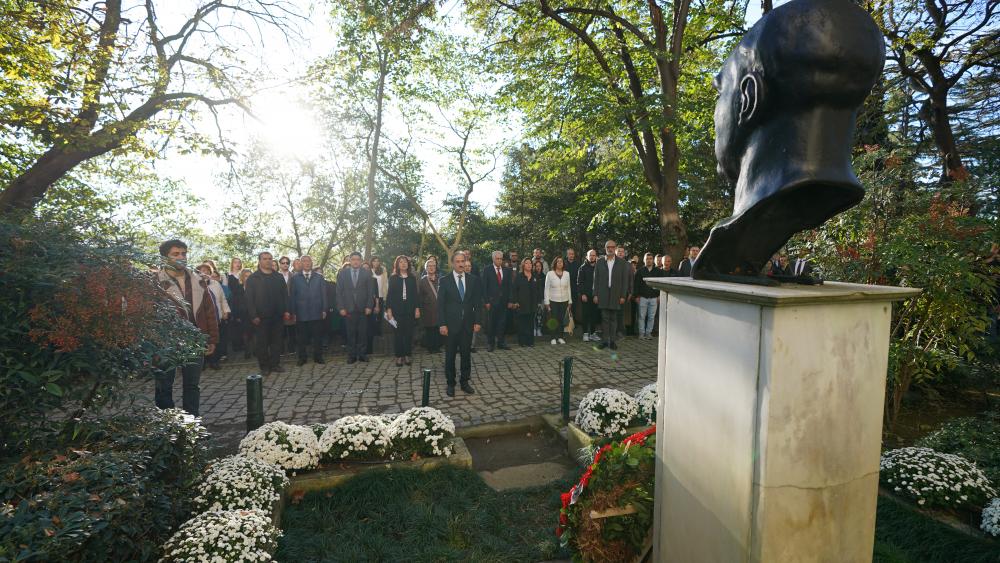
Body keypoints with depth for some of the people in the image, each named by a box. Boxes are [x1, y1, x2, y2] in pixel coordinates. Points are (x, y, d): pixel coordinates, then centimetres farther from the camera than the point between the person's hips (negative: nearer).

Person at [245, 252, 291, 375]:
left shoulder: (279, 277, 11)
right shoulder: (252, 278, 1)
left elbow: (285, 295, 11)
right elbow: (249, 298, -4)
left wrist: (286, 311, 0)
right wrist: (253, 315, -12)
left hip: (278, 315, 3)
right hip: (261, 317, -3)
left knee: (276, 341, 7)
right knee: (262, 342, 4)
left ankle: (275, 364, 16)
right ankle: (264, 366, 12)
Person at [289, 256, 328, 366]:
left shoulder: (319, 277, 9)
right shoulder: (295, 278, 7)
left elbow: (323, 294, 6)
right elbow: (292, 296, 4)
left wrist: (324, 310, 0)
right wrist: (293, 312, -3)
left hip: (317, 312, 1)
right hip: (301, 313, 0)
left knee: (318, 336, 5)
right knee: (301, 338, 6)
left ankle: (318, 357, 16)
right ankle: (302, 358, 18)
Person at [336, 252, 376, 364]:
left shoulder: (367, 273, 6)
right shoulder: (342, 273, 7)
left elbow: (371, 291, 4)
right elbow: (339, 291, 4)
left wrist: (369, 306, -4)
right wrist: (341, 307, -3)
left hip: (363, 308, 0)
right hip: (348, 308, 0)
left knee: (363, 333, 2)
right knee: (350, 333, 3)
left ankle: (362, 354, 12)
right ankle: (351, 355, 12)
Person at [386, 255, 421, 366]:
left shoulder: (412, 278, 7)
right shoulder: (393, 278, 4)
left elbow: (416, 294, 6)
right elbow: (389, 294, 2)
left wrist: (417, 308, -1)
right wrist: (388, 309, -6)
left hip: (410, 310, 1)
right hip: (397, 310, -1)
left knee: (409, 333, 3)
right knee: (398, 333, 1)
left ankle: (408, 355, 12)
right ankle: (399, 356, 9)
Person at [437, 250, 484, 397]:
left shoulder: (473, 280, 3)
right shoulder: (445, 281, -3)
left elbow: (478, 302, 5)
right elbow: (440, 304, -4)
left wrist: (478, 321, -1)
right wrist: (442, 324, -10)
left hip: (468, 324, 2)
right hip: (451, 324, -2)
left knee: (466, 354, 10)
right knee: (450, 355, 8)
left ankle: (465, 382, 24)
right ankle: (450, 383, 21)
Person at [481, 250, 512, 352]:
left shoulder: (507, 270, 8)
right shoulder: (487, 270, -1)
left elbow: (509, 286, 9)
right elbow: (484, 287, -4)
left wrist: (509, 301, 4)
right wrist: (486, 301, -10)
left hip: (503, 301, 3)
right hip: (491, 301, -3)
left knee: (502, 323, 6)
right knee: (490, 323, 3)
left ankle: (501, 342, 16)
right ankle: (490, 343, 13)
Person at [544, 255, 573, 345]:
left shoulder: (566, 274, 7)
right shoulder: (550, 274, -1)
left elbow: (568, 288, 11)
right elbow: (546, 289, -1)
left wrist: (570, 301, 9)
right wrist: (547, 302, -5)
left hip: (564, 301, 2)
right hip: (553, 301, -2)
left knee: (562, 320, 2)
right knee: (554, 320, -2)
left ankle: (560, 337, 15)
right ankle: (554, 338, 8)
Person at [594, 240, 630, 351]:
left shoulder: (622, 263, 4)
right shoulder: (600, 262, 6)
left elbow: (625, 280, 2)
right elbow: (596, 279, 5)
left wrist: (623, 296, -4)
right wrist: (595, 294, -1)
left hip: (616, 295, 0)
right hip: (603, 295, 0)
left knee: (613, 319, 6)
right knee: (604, 318, 2)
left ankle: (612, 341, 12)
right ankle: (605, 340, 7)